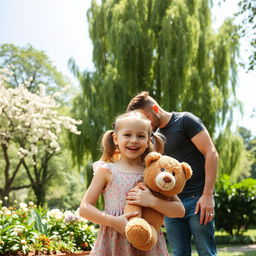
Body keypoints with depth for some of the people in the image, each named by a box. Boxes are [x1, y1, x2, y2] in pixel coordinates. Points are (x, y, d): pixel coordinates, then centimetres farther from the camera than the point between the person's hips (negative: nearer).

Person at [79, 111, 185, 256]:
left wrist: (152, 201, -15)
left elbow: (180, 211, 0)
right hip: (113, 243, -1)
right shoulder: (106, 171, 0)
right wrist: (114, 222, -15)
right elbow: (84, 208, -2)